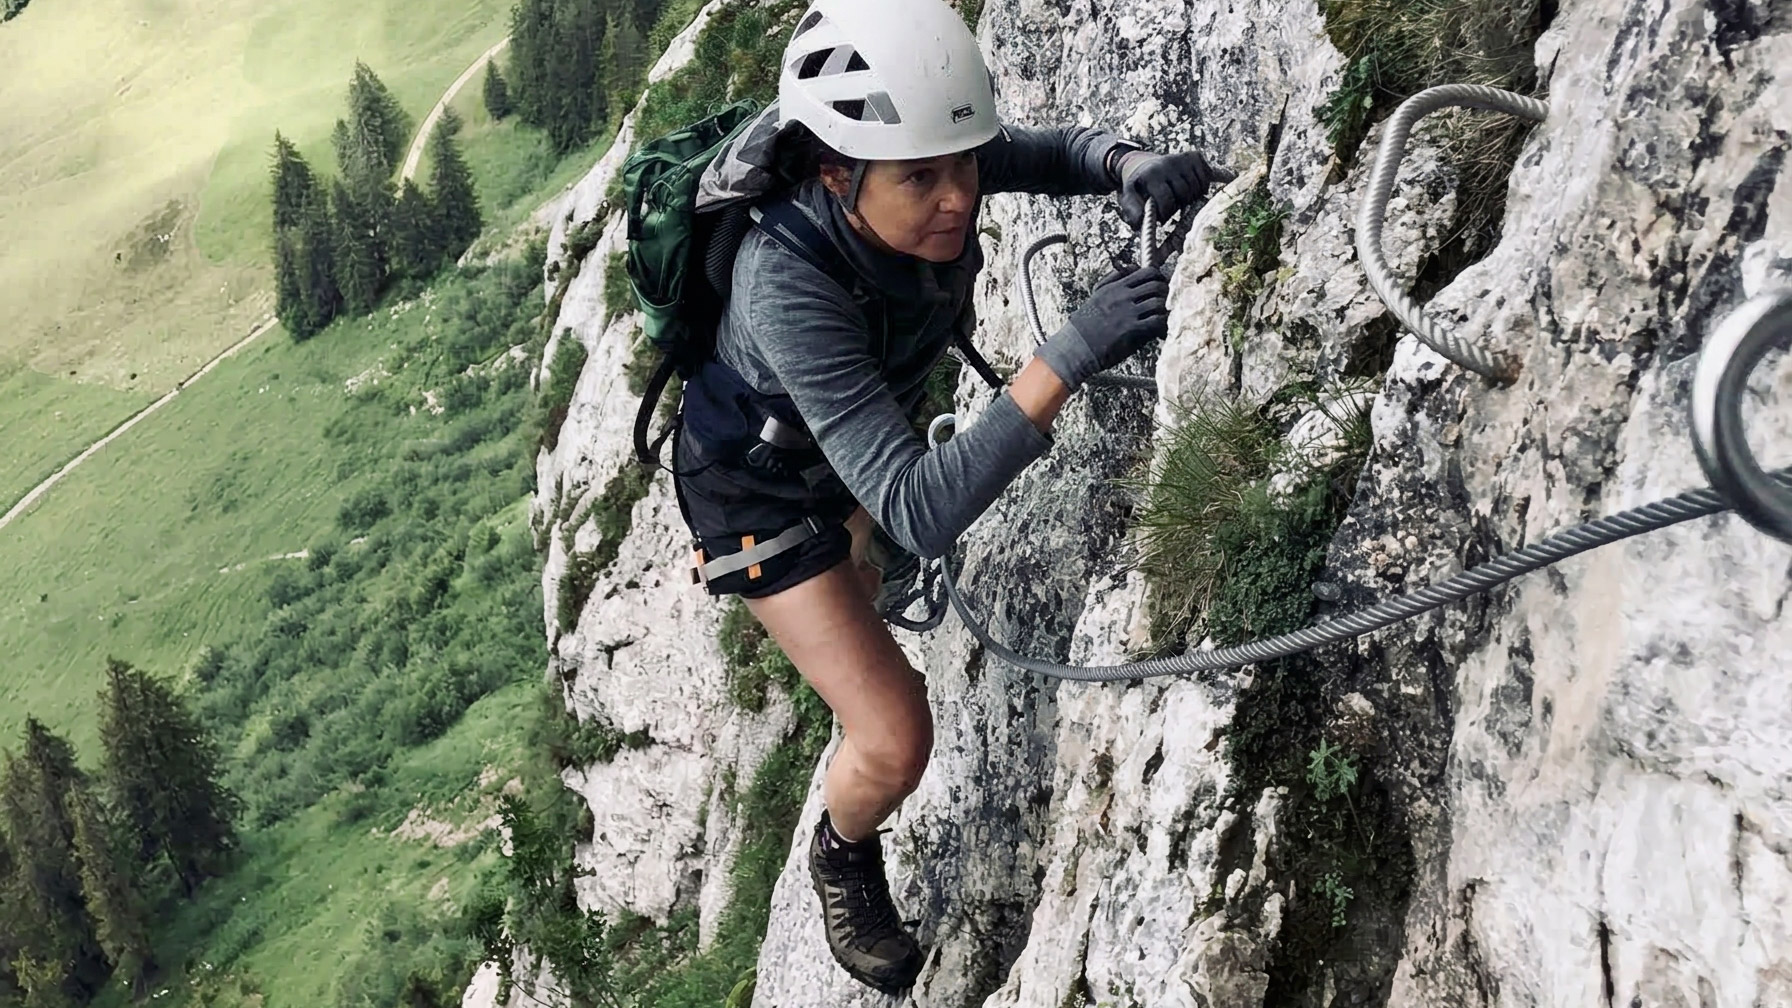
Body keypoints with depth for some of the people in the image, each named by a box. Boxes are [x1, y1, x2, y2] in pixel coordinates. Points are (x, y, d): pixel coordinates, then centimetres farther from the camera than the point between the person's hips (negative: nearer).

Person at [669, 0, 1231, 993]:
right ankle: (843, 857, 26)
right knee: (895, 743, -8)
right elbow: (919, 511, -47)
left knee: (868, 585, 36)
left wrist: (1132, 166, -32)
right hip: (758, 485, -6)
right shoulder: (788, 284, -44)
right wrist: (1066, 358, -56)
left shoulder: (929, 171, -28)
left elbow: (1059, 150, -8)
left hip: (858, 438, 6)